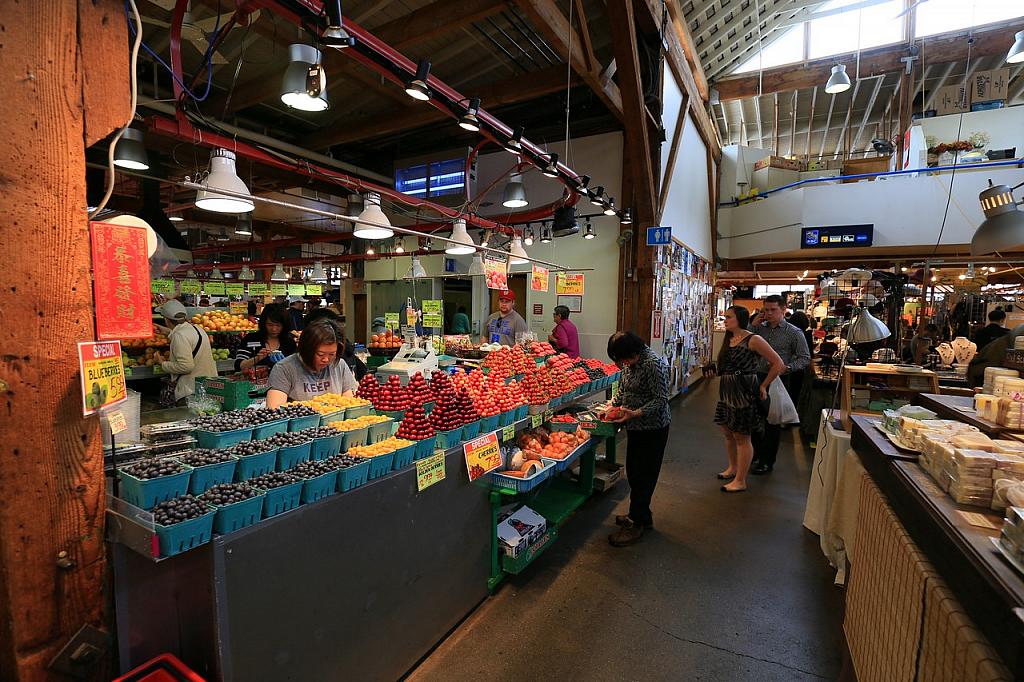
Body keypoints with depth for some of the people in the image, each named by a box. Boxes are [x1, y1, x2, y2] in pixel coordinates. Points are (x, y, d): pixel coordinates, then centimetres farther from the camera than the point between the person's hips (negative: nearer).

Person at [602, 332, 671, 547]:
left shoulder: (653, 365, -23)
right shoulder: (629, 363, 4)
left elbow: (661, 400, -22)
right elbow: (623, 389, 15)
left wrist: (635, 413, -30)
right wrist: (612, 406, 1)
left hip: (652, 429, -9)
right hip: (636, 427, 9)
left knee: (642, 476, 1)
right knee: (633, 473, 17)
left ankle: (637, 524, 14)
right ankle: (643, 516, 34)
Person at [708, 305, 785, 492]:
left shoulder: (753, 340, -14)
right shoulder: (729, 340, 10)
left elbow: (778, 363, -13)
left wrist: (763, 386, -9)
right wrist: (715, 370, 4)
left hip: (745, 393, -8)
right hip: (727, 392, 8)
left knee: (742, 436, 1)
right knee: (727, 431, 19)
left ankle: (740, 481, 13)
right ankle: (733, 467, 39)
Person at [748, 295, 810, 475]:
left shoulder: (794, 333, -4)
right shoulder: (759, 328, 5)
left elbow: (804, 358, -3)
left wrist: (787, 368, -20)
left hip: (778, 381, -4)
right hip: (758, 377, 4)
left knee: (773, 422, 6)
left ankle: (767, 462, 20)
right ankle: (755, 453, 32)